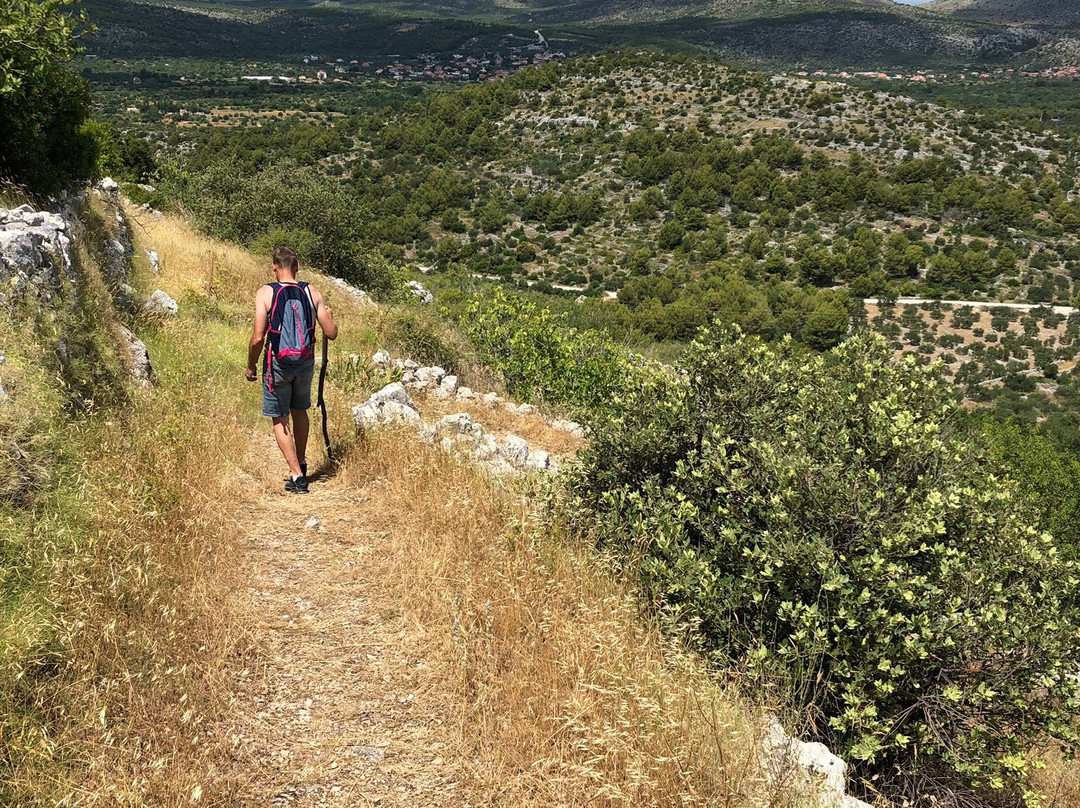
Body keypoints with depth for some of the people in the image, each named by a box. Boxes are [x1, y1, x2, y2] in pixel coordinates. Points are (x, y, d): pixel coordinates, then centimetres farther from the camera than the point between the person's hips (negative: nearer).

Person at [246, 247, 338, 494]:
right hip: (305, 362, 3)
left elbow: (258, 337, -14)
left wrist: (251, 366, 2)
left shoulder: (265, 292, -9)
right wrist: (329, 316, 21)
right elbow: (331, 334, -1)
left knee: (280, 420, 8)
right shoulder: (312, 292, -1)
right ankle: (301, 463, 37)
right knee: (300, 411, 25)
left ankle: (297, 476, 4)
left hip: (278, 364, -3)